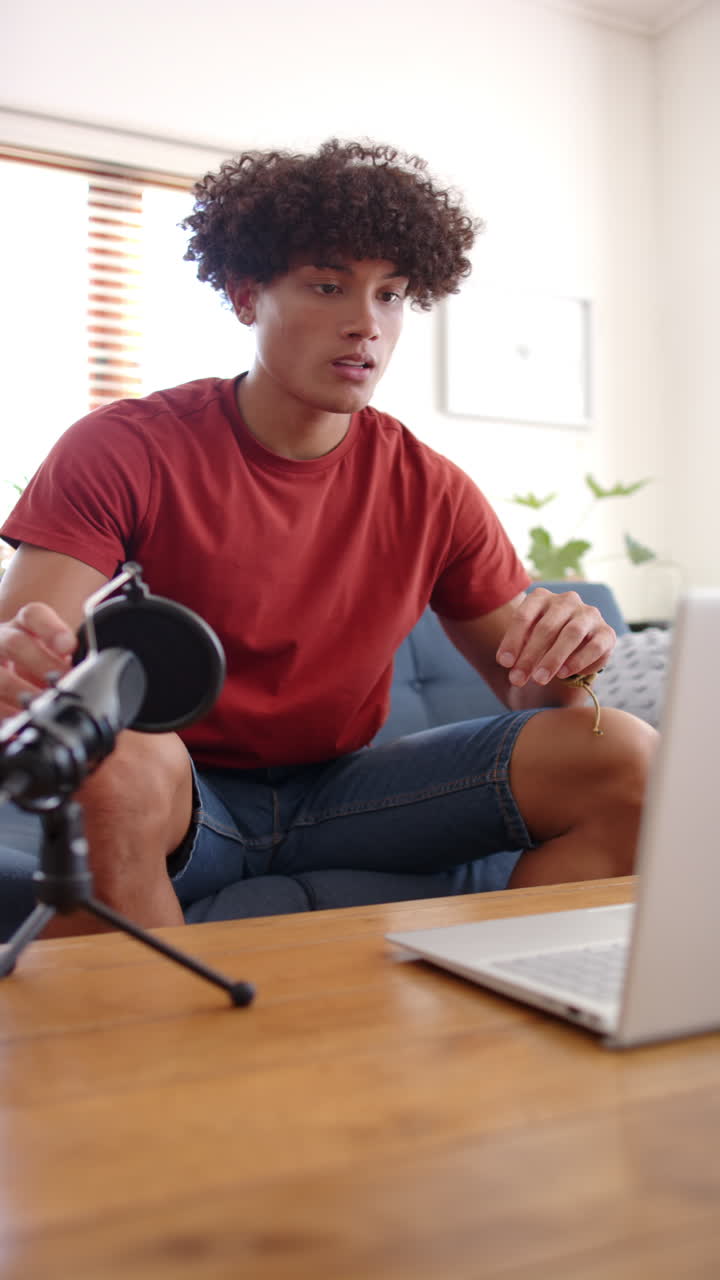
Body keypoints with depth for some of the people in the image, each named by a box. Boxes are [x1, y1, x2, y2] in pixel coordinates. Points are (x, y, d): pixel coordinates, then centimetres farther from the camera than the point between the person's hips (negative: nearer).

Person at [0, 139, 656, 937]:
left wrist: (557, 663, -20)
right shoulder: (123, 451, -9)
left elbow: (529, 699, 5)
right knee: (117, 760, -39)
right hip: (175, 803, -3)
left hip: (336, 789, 4)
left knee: (628, 759, -13)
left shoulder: (432, 493, -1)